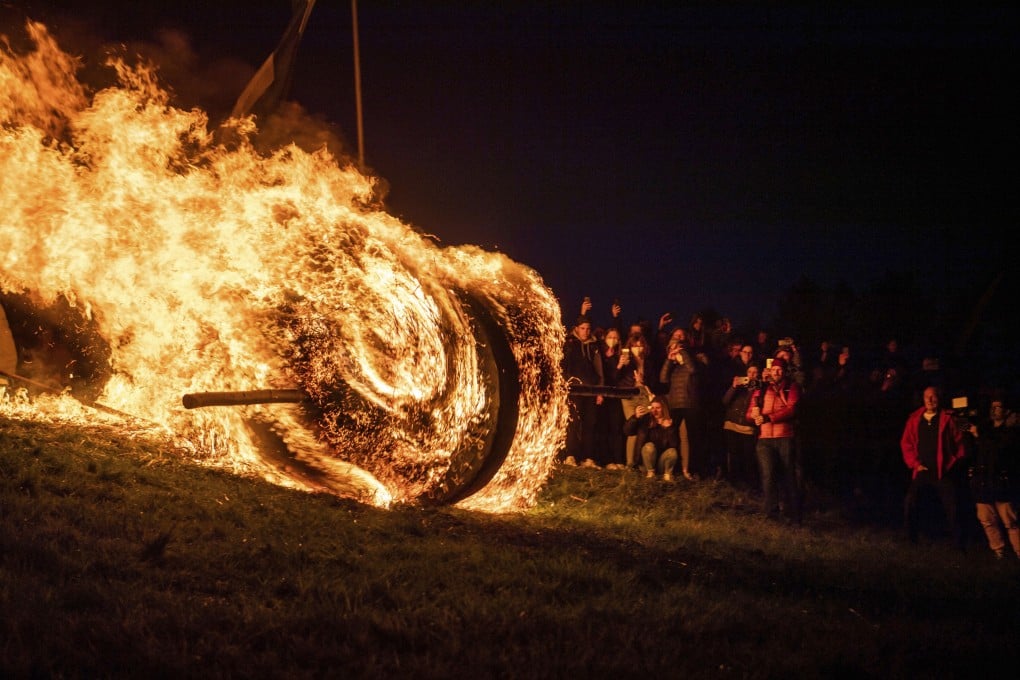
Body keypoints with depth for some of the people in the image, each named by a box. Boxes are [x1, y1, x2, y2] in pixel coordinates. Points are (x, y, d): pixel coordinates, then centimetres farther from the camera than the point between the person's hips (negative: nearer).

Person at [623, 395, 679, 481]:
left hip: (662, 462, 0)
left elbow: (675, 445, -17)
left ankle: (668, 473, -3)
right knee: (649, 446, -28)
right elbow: (627, 430, -12)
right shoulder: (645, 420, -6)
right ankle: (650, 472, -8)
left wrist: (669, 428, -29)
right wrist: (635, 417, -27)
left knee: (672, 451, -29)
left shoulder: (670, 422, -7)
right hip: (647, 460, 0)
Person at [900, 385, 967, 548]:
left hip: (943, 473, -2)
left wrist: (951, 464, -4)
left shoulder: (948, 419, -2)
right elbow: (906, 443, 10)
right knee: (909, 504, -9)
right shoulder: (914, 419, 7)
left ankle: (959, 544, 9)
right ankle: (912, 540, 6)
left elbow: (959, 443, -1)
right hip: (922, 471, 2)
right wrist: (915, 464, 1)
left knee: (951, 508, -2)